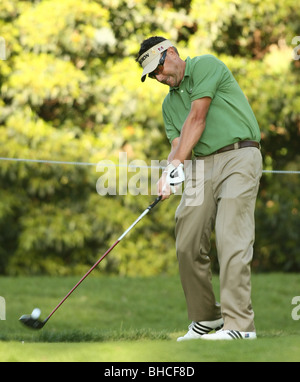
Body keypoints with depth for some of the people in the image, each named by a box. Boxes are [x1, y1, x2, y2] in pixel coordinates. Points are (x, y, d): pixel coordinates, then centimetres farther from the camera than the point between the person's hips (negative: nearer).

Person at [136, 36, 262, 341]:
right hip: (200, 166, 8)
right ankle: (206, 318, 15)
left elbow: (197, 118, -9)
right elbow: (177, 143, 10)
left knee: (231, 239, -17)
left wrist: (178, 162, -12)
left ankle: (239, 324, -21)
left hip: (238, 156, -7)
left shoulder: (206, 65, -1)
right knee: (188, 245, 0)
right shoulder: (169, 103, 21)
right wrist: (168, 175, -11)